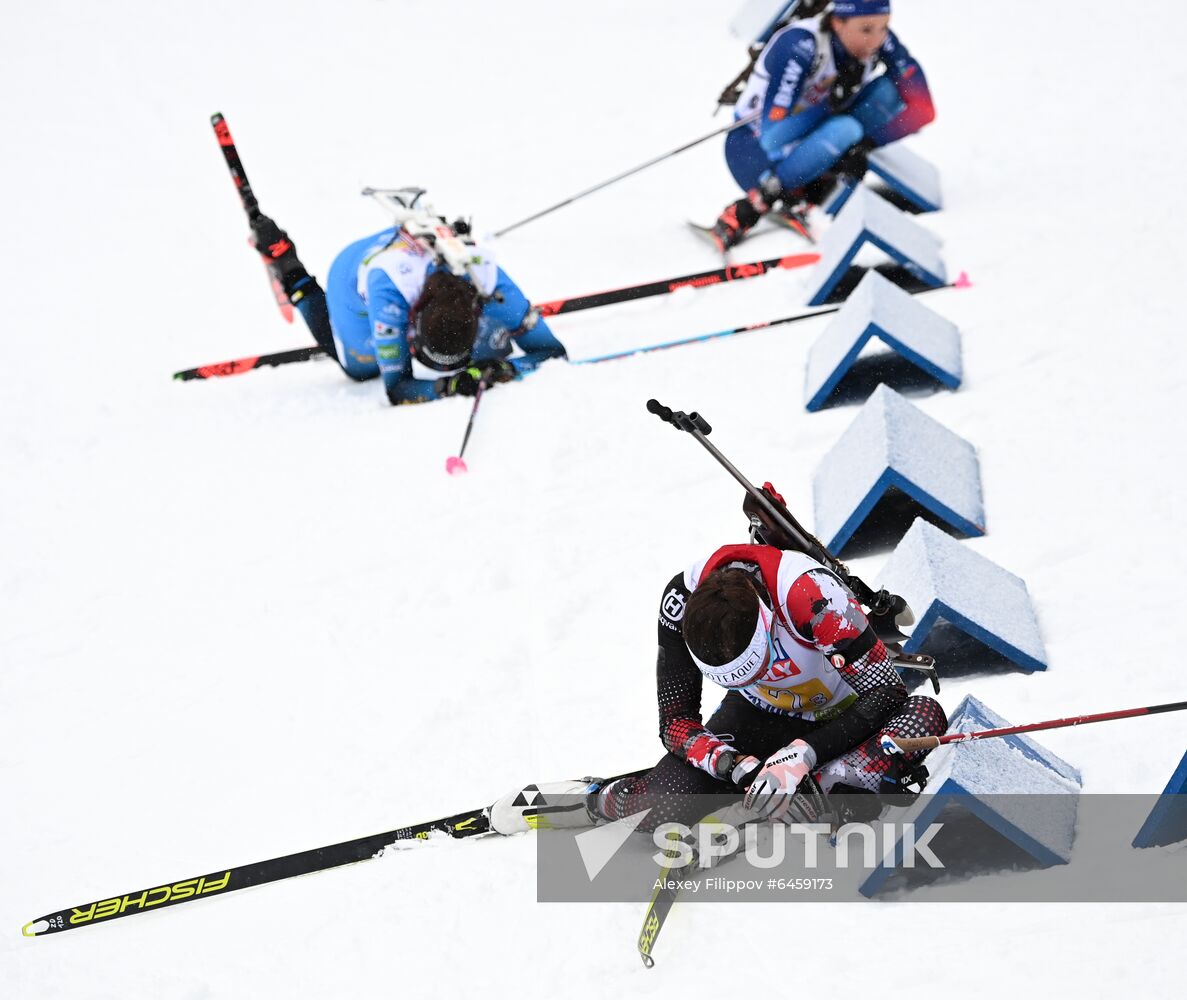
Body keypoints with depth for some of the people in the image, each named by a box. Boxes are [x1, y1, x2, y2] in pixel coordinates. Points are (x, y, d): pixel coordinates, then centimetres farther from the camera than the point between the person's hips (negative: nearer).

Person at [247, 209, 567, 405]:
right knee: (361, 367, 19)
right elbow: (396, 389, -40)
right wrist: (448, 385, -57)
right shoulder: (390, 285, -49)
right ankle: (290, 273, 34)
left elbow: (552, 351, -33)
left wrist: (500, 370, -50)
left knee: (494, 350, -1)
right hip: (357, 269, -2)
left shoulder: (488, 280, -43)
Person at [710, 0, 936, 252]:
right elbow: (773, 133, -33)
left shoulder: (880, 40, -12)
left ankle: (810, 196, -12)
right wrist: (838, 160, -37)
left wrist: (866, 144, -26)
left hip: (805, 144, 7)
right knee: (845, 130, -33)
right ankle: (742, 213, -24)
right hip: (756, 153, -7)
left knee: (886, 90, -12)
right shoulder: (799, 48, -29)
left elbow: (923, 108, -14)